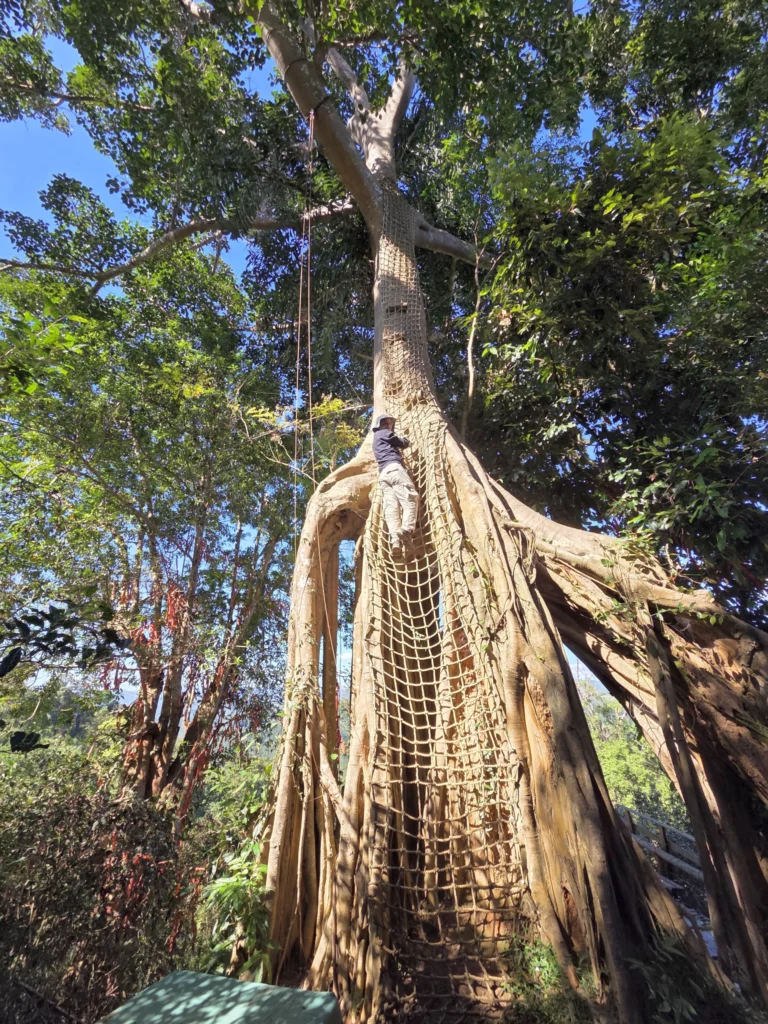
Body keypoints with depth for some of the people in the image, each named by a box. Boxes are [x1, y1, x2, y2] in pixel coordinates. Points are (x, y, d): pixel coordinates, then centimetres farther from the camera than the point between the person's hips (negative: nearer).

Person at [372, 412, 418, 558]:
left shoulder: (376, 438, 37)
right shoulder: (384, 433, 12)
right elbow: (403, 443, 15)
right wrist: (405, 440, 34)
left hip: (383, 473, 8)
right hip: (394, 468, -7)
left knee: (391, 506, -11)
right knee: (410, 498, -16)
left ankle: (394, 539, -27)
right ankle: (407, 529, -35)